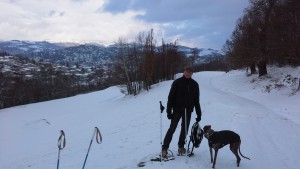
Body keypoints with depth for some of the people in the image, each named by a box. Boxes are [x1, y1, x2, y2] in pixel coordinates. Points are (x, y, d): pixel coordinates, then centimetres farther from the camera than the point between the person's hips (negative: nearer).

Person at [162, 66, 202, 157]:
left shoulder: (194, 84, 6)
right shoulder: (177, 82, -5)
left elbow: (196, 100, 10)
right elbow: (170, 97, -6)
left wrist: (199, 113, 8)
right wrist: (169, 111, -11)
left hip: (188, 111, 3)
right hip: (177, 110, -3)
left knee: (185, 129, 11)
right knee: (172, 128, -4)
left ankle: (181, 146, 29)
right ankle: (165, 148, 5)